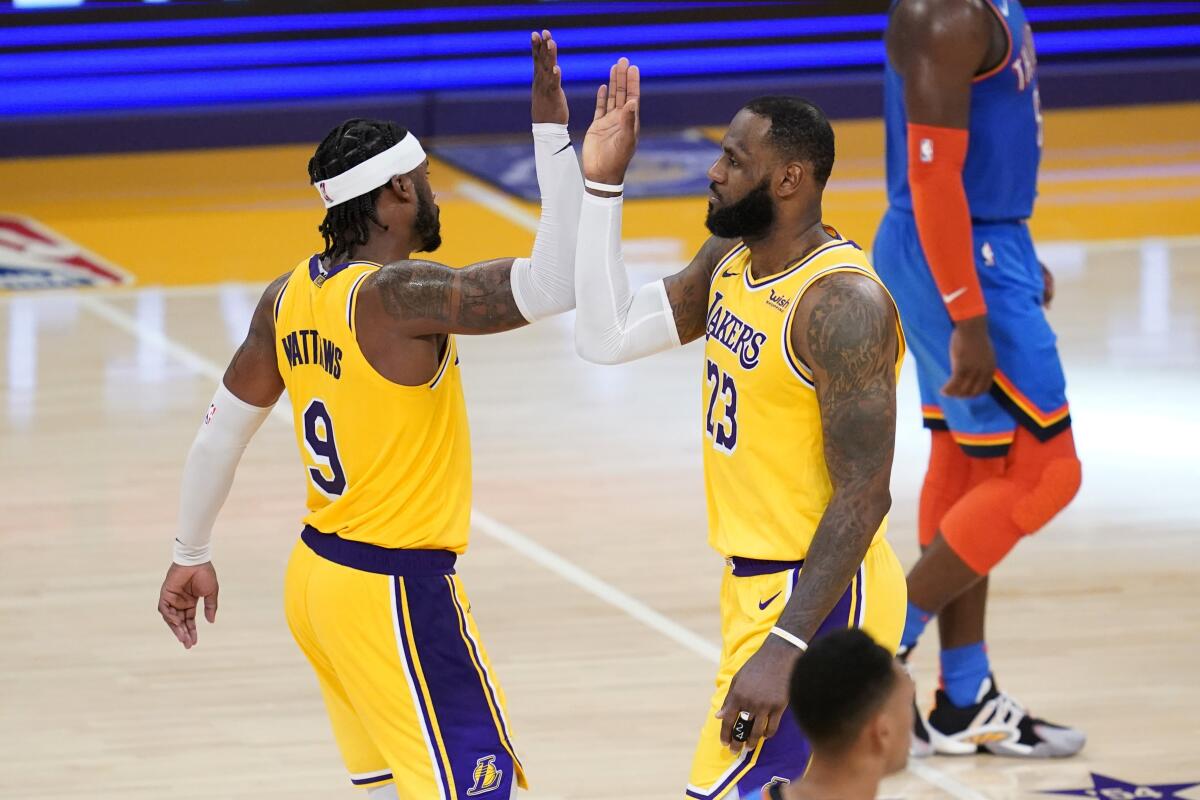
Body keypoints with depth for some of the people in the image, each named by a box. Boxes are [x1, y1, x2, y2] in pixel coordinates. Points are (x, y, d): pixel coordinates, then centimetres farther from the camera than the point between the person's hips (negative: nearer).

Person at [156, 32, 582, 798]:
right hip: (395, 591, -9)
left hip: (319, 577, 9)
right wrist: (553, 133, -29)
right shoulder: (396, 294, -21)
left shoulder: (290, 296, 4)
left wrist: (192, 554, 26)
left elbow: (222, 430, 14)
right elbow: (554, 285, -31)